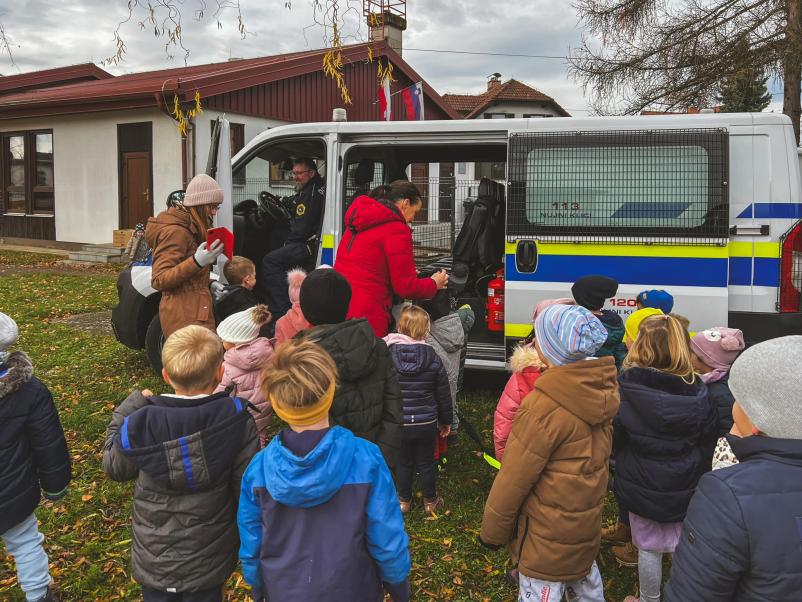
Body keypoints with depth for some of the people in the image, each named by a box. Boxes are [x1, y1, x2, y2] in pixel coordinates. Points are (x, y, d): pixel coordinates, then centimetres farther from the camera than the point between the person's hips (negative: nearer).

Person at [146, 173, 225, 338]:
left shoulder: (188, 228, 19)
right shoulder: (175, 232, -10)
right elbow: (159, 280, -17)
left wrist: (209, 282, 11)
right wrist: (197, 261, -26)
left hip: (194, 314, 9)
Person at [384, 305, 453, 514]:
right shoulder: (433, 359, -11)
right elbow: (443, 395, -1)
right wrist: (445, 421, 14)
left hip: (398, 424, 0)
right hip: (426, 423, 0)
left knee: (403, 462, 17)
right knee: (427, 462, 16)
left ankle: (403, 501, 32)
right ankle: (430, 502, 32)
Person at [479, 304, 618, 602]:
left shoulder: (545, 406, -28)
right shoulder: (601, 389, -7)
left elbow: (514, 478, -20)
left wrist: (492, 530, -8)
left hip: (548, 533, -7)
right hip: (586, 521, 8)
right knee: (585, 576, 29)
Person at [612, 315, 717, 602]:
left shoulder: (626, 390, -19)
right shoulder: (697, 392, -7)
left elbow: (612, 436, -9)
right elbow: (708, 441, 2)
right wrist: (698, 478, 13)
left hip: (642, 486, -2)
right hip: (686, 488, 3)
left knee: (649, 548, 14)